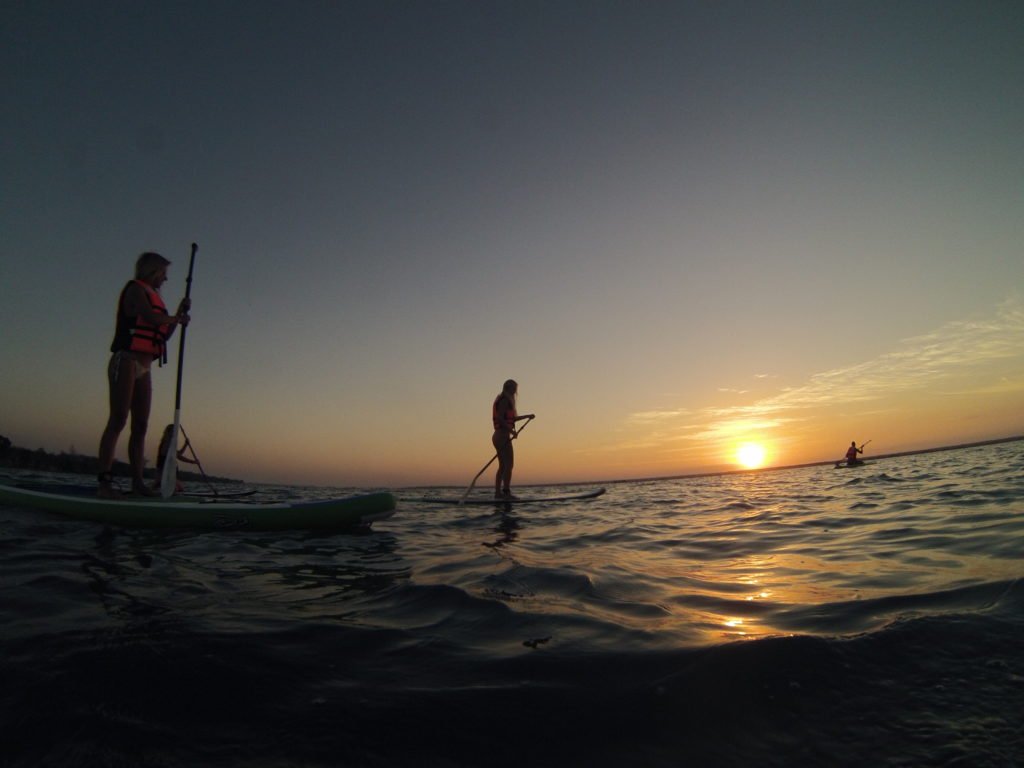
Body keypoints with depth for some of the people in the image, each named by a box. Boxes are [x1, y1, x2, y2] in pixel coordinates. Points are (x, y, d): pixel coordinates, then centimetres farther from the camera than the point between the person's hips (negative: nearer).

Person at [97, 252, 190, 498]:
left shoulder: (153, 297, 26)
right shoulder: (135, 289, 1)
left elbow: (164, 335, 26)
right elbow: (151, 318, -17)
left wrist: (179, 314, 17)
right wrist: (177, 318, 0)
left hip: (144, 369, 8)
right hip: (126, 362, -8)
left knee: (140, 425, 2)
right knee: (118, 420, -14)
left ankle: (137, 482, 2)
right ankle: (104, 483, -15)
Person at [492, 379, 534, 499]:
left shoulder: (503, 400, 21)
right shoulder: (505, 400, -9)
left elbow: (511, 418, 29)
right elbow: (500, 419, -20)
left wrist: (527, 416, 28)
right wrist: (511, 430, -20)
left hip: (498, 436, 10)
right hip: (503, 436, -10)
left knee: (503, 466, 10)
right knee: (509, 464, -10)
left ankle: (498, 493, 11)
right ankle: (506, 492, -12)